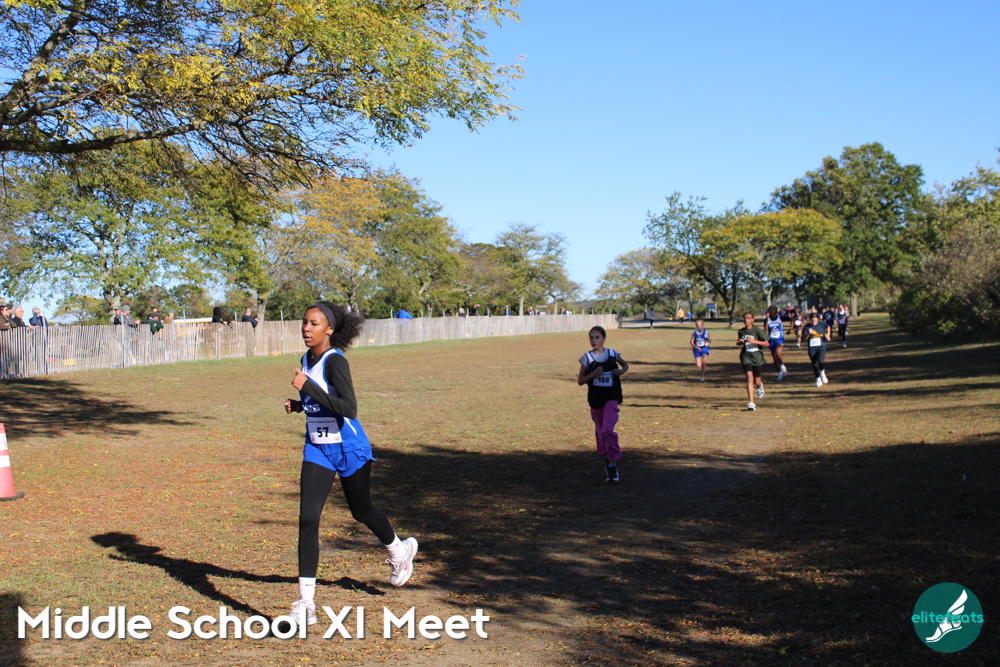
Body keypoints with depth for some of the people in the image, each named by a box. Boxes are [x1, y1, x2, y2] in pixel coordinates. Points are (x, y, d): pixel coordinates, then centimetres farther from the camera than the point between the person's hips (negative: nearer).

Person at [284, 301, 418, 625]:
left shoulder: (335, 361, -21)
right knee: (307, 518, -8)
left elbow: (349, 409, -31)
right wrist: (300, 405, 2)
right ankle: (306, 601, -5)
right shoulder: (307, 359, 5)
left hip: (349, 449, -6)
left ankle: (399, 550, 46)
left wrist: (307, 387, -30)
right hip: (317, 449, 6)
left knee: (361, 511, 15)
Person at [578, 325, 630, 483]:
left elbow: (625, 364, 18)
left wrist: (621, 371, -5)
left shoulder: (612, 354, -1)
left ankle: (613, 464, -13)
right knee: (600, 430, 14)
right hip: (595, 399, 2)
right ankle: (607, 458, 38)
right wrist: (593, 374, -19)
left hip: (611, 397, -2)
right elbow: (580, 381, -2)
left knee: (608, 429, -18)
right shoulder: (587, 358, -4)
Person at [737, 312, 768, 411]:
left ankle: (760, 384, 49)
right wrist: (740, 342, -3)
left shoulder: (757, 329, -11)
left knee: (757, 381, 8)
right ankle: (751, 403, -18)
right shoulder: (741, 331, 2)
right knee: (749, 377, -17)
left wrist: (754, 341, -23)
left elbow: (766, 343, -12)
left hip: (757, 356, -2)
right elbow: (738, 342, 21)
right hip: (746, 356, 2)